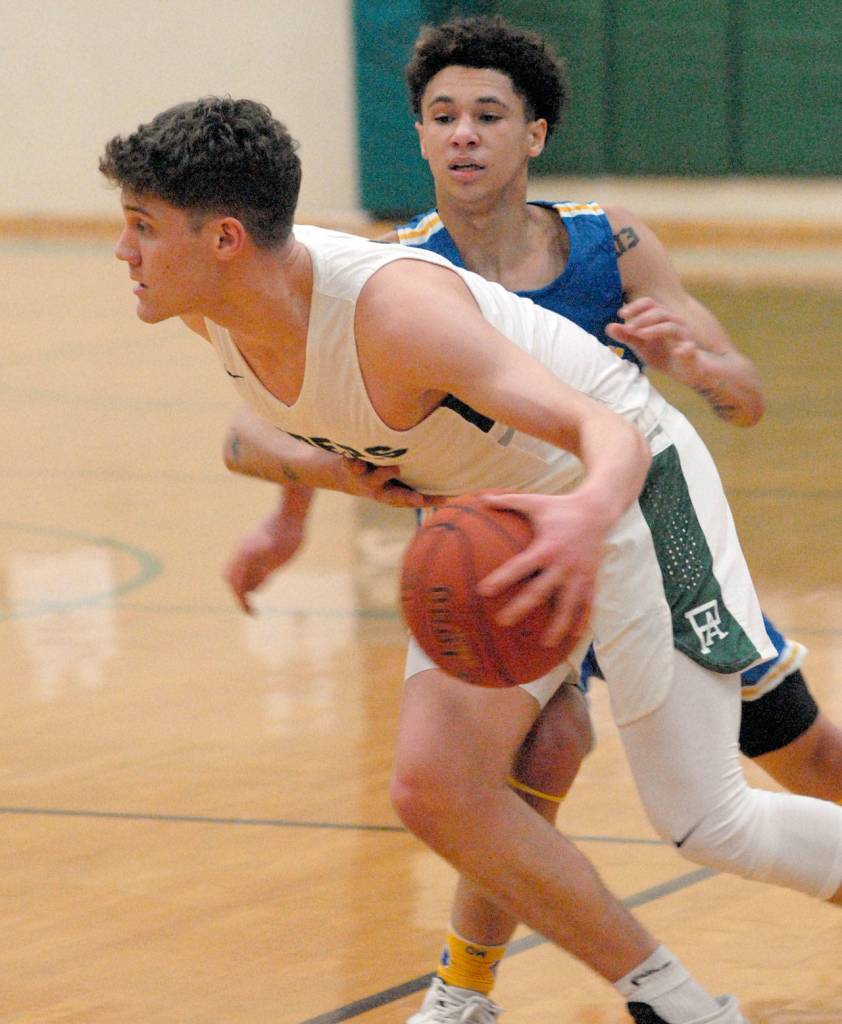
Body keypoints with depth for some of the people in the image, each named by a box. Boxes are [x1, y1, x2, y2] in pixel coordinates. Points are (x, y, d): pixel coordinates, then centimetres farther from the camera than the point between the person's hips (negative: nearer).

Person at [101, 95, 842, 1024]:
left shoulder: (393, 306, -37)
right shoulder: (208, 308, -15)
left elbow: (609, 433, -44)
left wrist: (590, 515, -66)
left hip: (618, 487, -7)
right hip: (493, 527, 7)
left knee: (704, 823, -6)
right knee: (435, 789, -9)